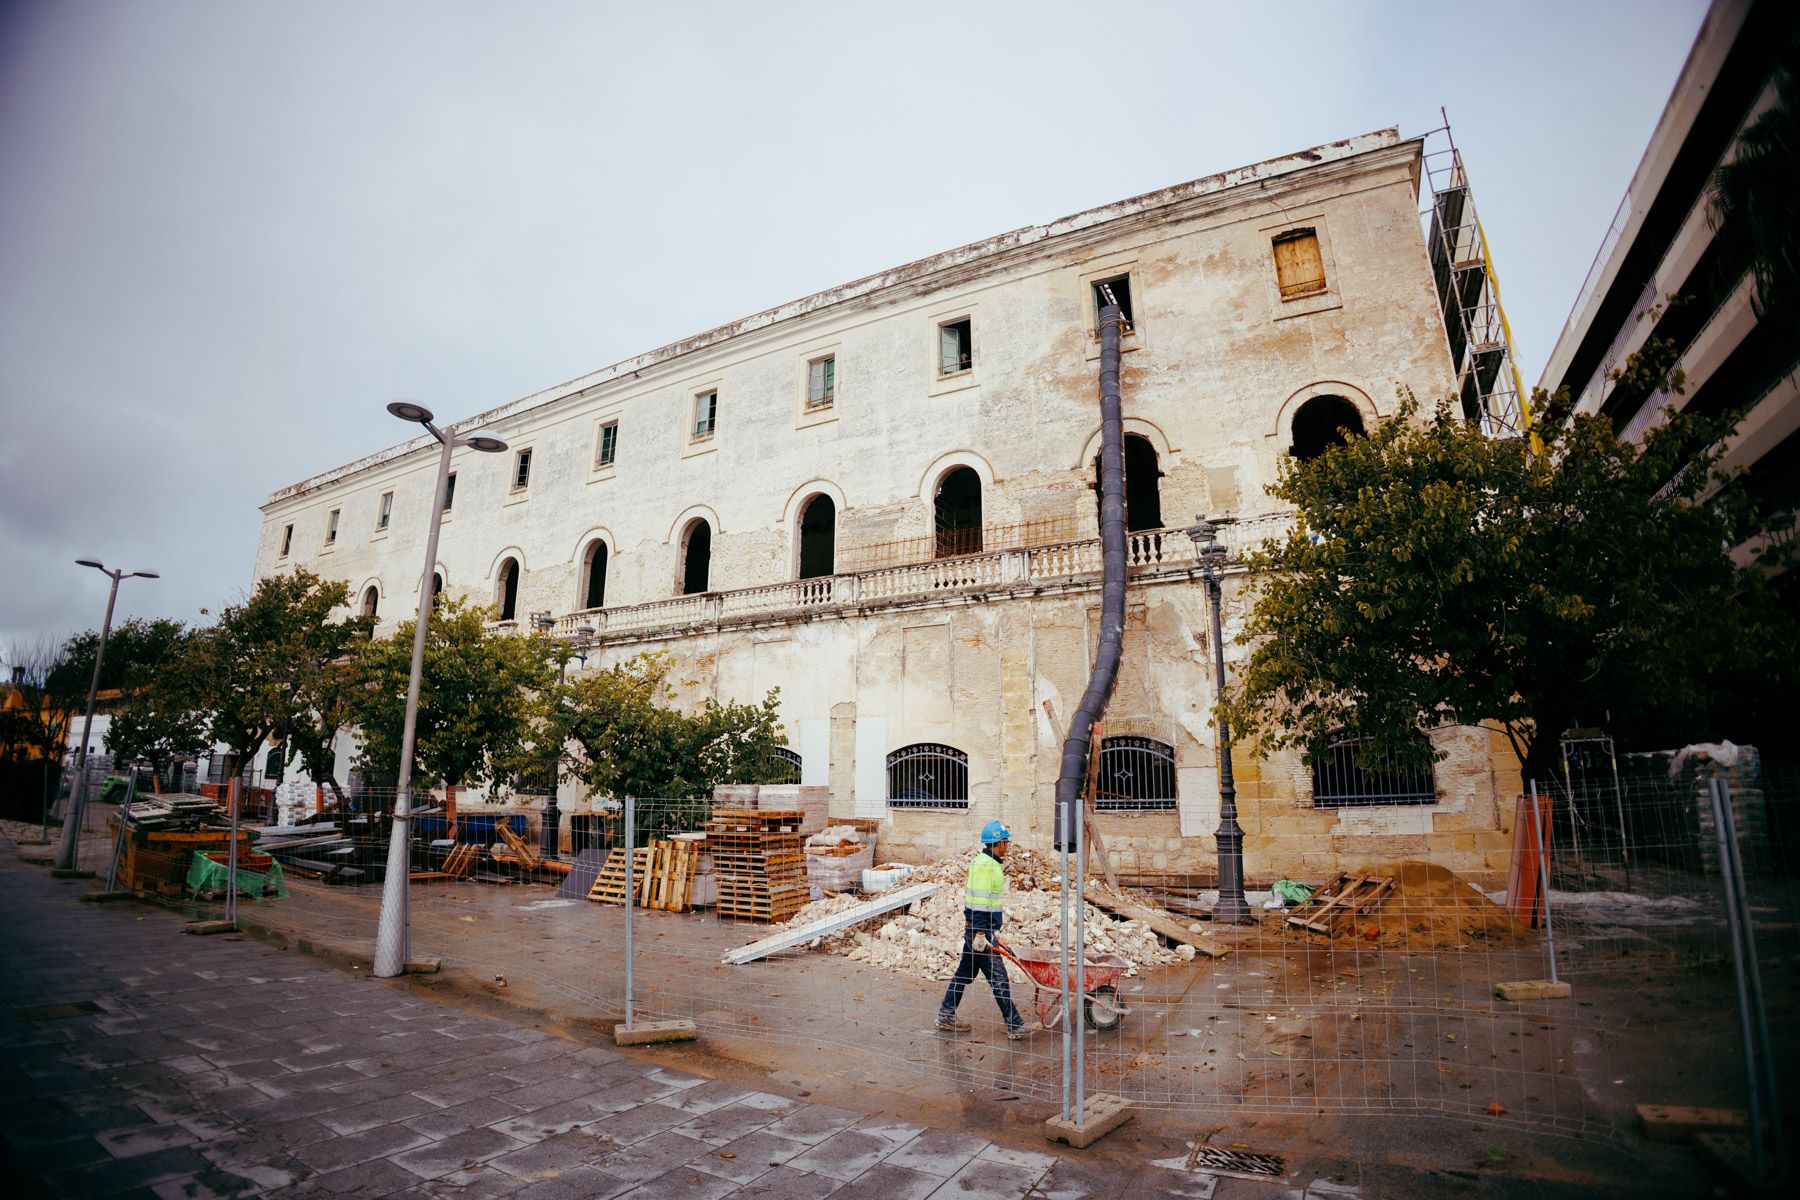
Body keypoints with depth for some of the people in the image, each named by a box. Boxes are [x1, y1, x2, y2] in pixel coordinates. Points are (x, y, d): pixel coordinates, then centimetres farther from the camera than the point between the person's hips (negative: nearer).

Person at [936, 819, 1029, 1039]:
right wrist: (980, 933, -24)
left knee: (965, 972, 15)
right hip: (980, 930, -10)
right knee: (998, 978, -2)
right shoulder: (984, 865, -18)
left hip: (976, 929, 10)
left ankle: (946, 1016, 23)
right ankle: (1015, 1025, 5)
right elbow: (979, 901, -23)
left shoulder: (990, 862, 15)